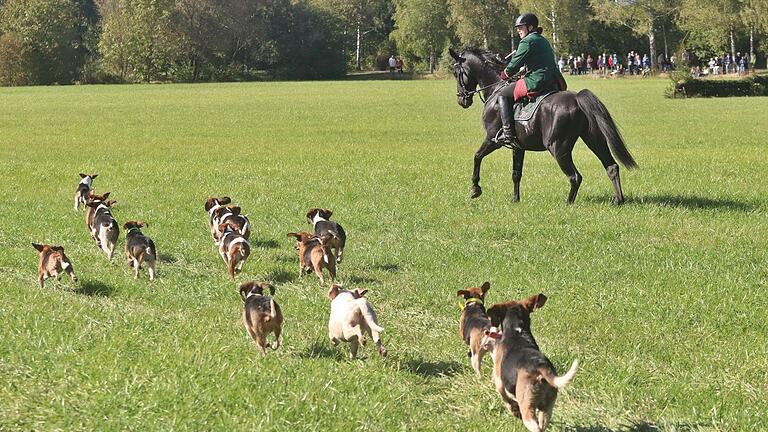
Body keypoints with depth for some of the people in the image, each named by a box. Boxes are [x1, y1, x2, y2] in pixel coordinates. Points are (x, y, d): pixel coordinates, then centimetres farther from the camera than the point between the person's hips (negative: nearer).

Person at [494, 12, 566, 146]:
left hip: (536, 82, -10)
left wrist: (505, 74, 8)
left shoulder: (527, 41, -9)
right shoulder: (543, 41, 20)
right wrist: (525, 73, 24)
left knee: (503, 95, -1)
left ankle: (508, 132, -11)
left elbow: (514, 64, -9)